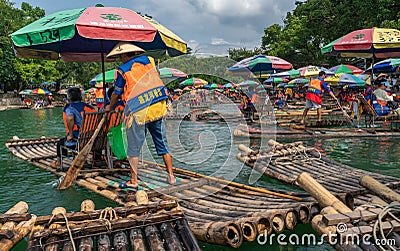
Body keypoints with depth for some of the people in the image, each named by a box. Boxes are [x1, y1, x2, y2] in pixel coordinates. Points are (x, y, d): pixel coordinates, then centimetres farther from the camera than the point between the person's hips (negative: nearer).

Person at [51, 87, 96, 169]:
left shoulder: (69, 107, -6)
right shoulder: (90, 107, 7)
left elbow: (70, 118, -29)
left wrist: (70, 134, -18)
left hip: (76, 142, -6)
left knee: (61, 142, 26)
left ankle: (58, 163, 42)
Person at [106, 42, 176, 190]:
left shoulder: (123, 70, 0)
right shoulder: (149, 60, 10)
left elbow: (116, 93, 9)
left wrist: (110, 107, 26)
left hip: (138, 112, -4)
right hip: (158, 108, 5)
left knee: (134, 147, 5)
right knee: (162, 143, 13)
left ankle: (133, 181, 8)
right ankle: (171, 176, 16)